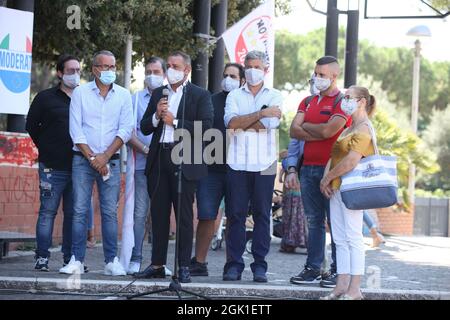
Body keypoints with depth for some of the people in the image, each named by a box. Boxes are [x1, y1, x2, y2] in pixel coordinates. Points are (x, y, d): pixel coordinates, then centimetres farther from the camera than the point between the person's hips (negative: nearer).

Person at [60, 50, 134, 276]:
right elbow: (76, 130, -1)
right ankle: (77, 261, -3)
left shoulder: (123, 95, 7)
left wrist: (105, 156, -9)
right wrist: (91, 157, -8)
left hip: (111, 161, 1)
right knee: (80, 211, -5)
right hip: (83, 159, -1)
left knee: (110, 212, -1)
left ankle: (111, 261, 1)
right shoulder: (80, 93, 4)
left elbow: (125, 130, 0)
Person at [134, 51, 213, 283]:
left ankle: (184, 266, 1)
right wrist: (156, 116, -5)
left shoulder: (200, 95, 3)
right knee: (158, 214, 7)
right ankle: (157, 264, 13)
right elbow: (144, 128, 14)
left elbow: (205, 127, -10)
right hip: (159, 160, 5)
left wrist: (175, 122, -9)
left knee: (184, 216, -2)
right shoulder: (158, 94, 17)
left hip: (184, 162, -5)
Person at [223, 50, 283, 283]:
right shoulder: (234, 96, 13)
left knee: (262, 215, 0)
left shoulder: (275, 96, 10)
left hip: (264, 164, -1)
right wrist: (261, 113, -10)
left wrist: (242, 122, -3)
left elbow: (270, 123, -8)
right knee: (235, 214, -1)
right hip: (238, 163, 1)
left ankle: (259, 265, 4)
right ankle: (234, 265, 1)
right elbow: (231, 122, -6)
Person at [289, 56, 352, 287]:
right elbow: (294, 131, 5)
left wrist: (306, 126, 1)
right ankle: (313, 268, 12)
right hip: (308, 168, 6)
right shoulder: (308, 102, 17)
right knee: (313, 221, 8)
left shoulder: (343, 102, -4)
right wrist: (320, 132, -8)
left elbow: (328, 130, -16)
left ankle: (337, 272, 0)